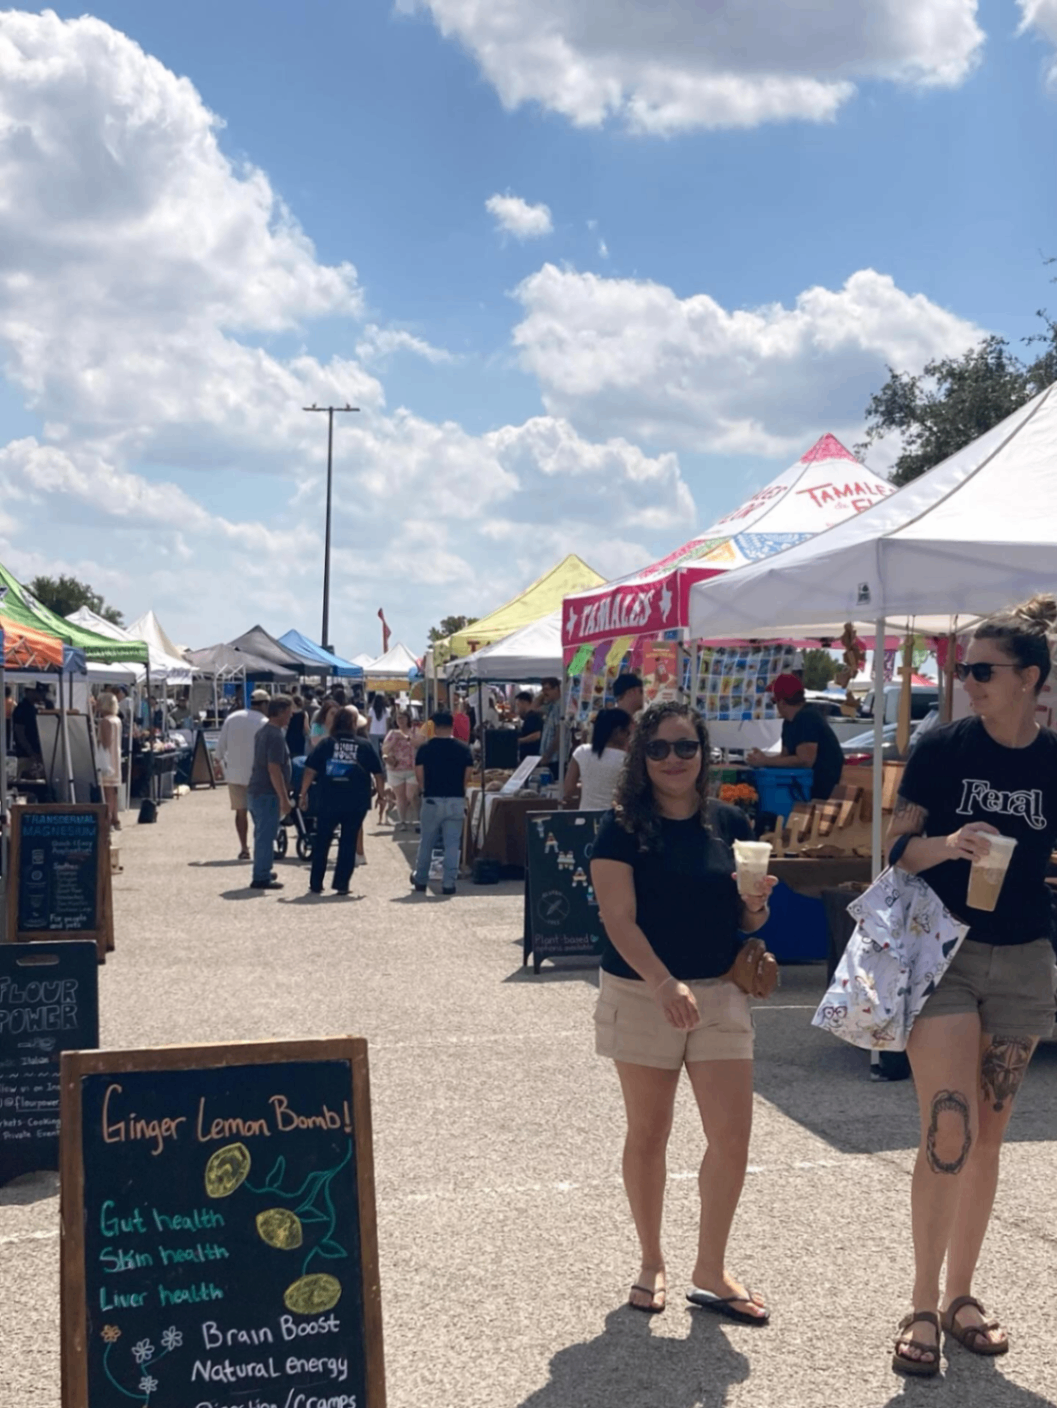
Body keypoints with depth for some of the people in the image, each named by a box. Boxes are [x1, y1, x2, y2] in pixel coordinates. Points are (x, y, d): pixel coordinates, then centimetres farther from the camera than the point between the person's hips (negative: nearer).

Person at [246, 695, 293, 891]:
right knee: (266, 836, -5)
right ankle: (261, 878, -1)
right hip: (268, 793, -10)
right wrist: (284, 798, -21)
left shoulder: (263, 730, 13)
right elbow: (274, 769, -24)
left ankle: (262, 871, 29)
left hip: (256, 791, 10)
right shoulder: (276, 735, -18)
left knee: (262, 835, 19)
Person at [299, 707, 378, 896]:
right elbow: (377, 773, 6)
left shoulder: (326, 744, -1)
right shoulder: (364, 747, 2)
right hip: (356, 804, 0)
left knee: (321, 842, 12)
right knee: (348, 843, 8)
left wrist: (304, 793, 1)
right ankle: (342, 884, 5)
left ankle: (316, 884, 15)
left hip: (328, 802, 0)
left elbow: (310, 770, -6)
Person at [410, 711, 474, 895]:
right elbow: (468, 775, -2)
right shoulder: (463, 749, -2)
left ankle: (420, 879, 26)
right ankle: (449, 883, 1)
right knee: (452, 843, 4)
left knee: (426, 842, 14)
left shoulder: (425, 749, -4)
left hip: (432, 800, 0)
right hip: (456, 800, 0)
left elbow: (419, 774, -5)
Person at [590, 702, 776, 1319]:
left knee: (733, 1136, 0)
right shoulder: (623, 828, -6)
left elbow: (745, 921, 10)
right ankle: (653, 1263, 27)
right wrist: (665, 983, -26)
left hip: (720, 994, 3)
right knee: (649, 1134, 9)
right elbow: (619, 919, -14)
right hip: (642, 995, -3)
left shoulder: (729, 823, 4)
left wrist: (756, 903, -13)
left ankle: (710, 1272, 17)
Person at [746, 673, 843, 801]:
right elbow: (786, 755, 11)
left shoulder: (806, 718, -20)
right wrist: (762, 758, -7)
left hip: (821, 786, -8)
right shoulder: (789, 722, 10)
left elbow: (805, 760, -26)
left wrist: (765, 761, -20)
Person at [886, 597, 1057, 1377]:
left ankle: (961, 1294, 25)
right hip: (941, 952, -3)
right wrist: (946, 845, -24)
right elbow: (898, 850, -4)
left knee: (988, 1137, 11)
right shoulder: (942, 747, -6)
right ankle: (923, 1307, 3)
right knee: (948, 1130, -11)